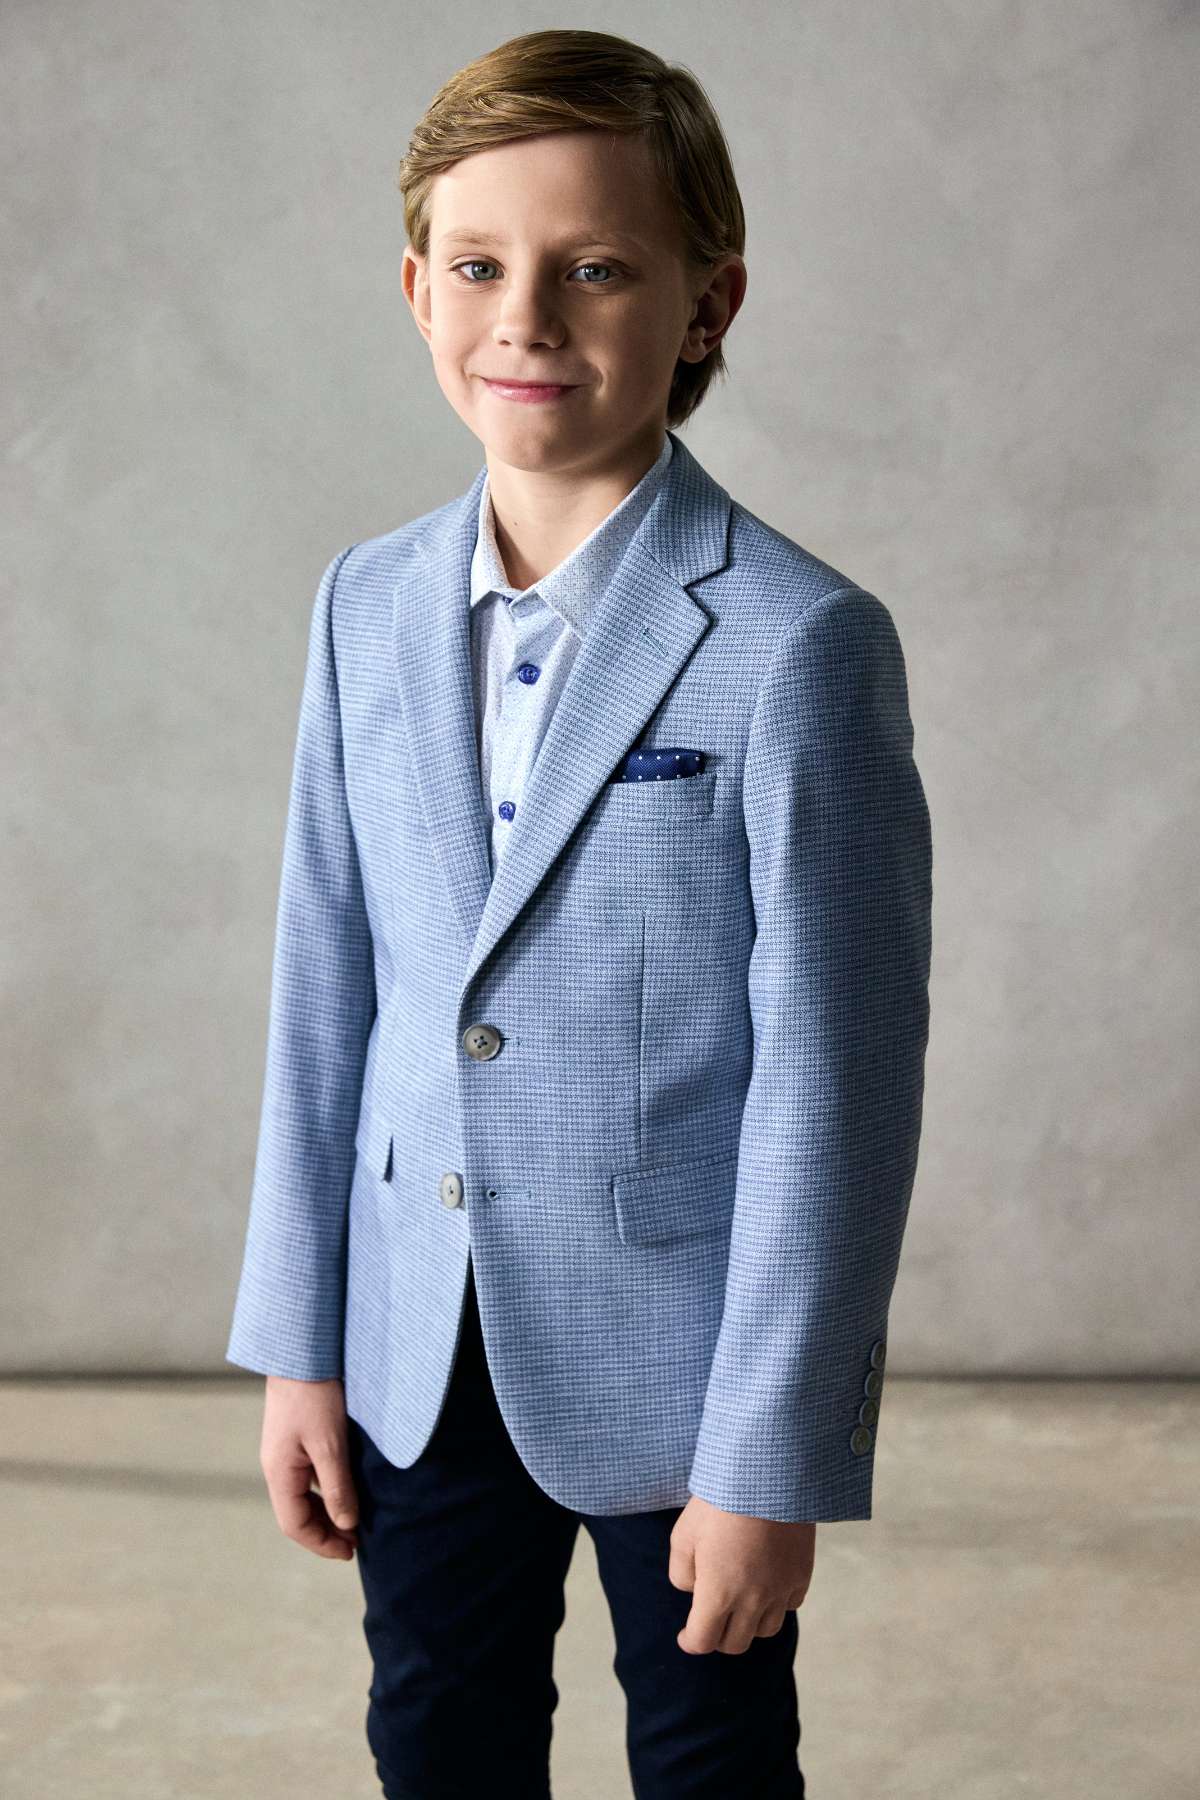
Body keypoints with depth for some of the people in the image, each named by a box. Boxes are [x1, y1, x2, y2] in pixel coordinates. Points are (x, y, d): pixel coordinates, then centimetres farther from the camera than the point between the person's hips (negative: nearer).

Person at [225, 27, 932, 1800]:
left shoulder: (800, 642, -16)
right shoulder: (369, 608, 1)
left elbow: (836, 1085, -15)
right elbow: (325, 992, 5)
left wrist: (769, 1457, -13)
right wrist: (298, 1344, 6)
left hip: (678, 1352, -4)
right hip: (423, 1349, 5)